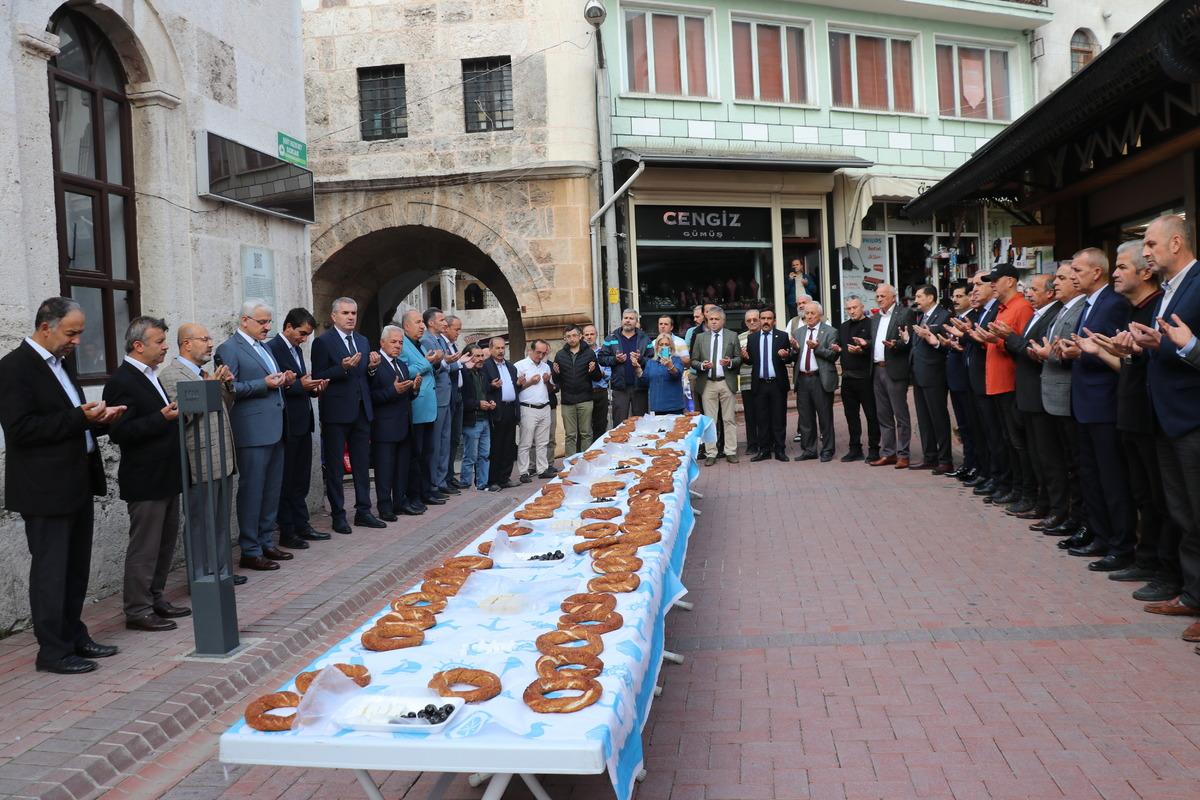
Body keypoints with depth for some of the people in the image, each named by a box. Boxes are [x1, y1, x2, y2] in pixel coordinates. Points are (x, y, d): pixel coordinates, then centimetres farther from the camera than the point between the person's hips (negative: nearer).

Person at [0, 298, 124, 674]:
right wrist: (80, 418, -23)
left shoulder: (60, 362, 15)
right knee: (51, 570, 0)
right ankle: (53, 651, 10)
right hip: (46, 489, -9)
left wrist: (99, 419, 1)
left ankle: (74, 636, 27)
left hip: (76, 484, 9)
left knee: (76, 567, 16)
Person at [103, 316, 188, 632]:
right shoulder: (121, 381, -15)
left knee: (166, 542, 16)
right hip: (144, 480, -9)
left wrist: (176, 413, 10)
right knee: (144, 547, -1)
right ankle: (138, 611, 9)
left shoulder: (150, 376, 14)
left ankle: (155, 599, 27)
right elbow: (120, 432, -22)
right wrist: (162, 417, -26)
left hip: (166, 476, 9)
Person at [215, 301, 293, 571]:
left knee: (272, 490, 13)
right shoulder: (229, 349, -7)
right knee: (252, 491, -3)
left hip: (274, 429, 8)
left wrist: (283, 380, 7)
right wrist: (264, 384, -19)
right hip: (252, 432, -8)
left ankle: (266, 543, 23)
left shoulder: (263, 347, 19)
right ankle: (250, 551, 5)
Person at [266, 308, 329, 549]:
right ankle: (287, 533, 7)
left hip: (303, 424, 9)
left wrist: (314, 387, 3)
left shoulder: (296, 349, 16)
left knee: (301, 481, 14)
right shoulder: (272, 349, -12)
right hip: (287, 425, -9)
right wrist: (301, 385, -23)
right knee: (287, 481, 0)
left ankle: (301, 526, 23)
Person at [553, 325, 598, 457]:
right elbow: (556, 381, 10)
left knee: (586, 433, 3)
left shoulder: (589, 353, 2)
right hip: (567, 401, 1)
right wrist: (556, 373, -11)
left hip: (585, 400, -1)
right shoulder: (560, 355, 7)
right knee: (570, 435, 6)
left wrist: (593, 371, -18)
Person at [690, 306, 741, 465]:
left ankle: (730, 452, 10)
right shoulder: (700, 338, 8)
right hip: (707, 384, 1)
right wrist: (702, 365, -14)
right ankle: (711, 454, 7)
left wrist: (730, 362, -14)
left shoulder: (732, 336, 6)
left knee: (729, 419, 3)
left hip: (727, 383, 0)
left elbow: (739, 358, 6)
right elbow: (693, 361, 7)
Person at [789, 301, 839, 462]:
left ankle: (827, 451, 11)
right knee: (805, 417, 11)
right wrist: (795, 349, -7)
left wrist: (817, 348, -21)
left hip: (821, 379, -5)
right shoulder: (799, 331, 14)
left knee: (825, 417, 2)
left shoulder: (830, 331, -1)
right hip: (802, 379, 5)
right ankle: (808, 450, 21)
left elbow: (833, 356, -10)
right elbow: (795, 356, 13)